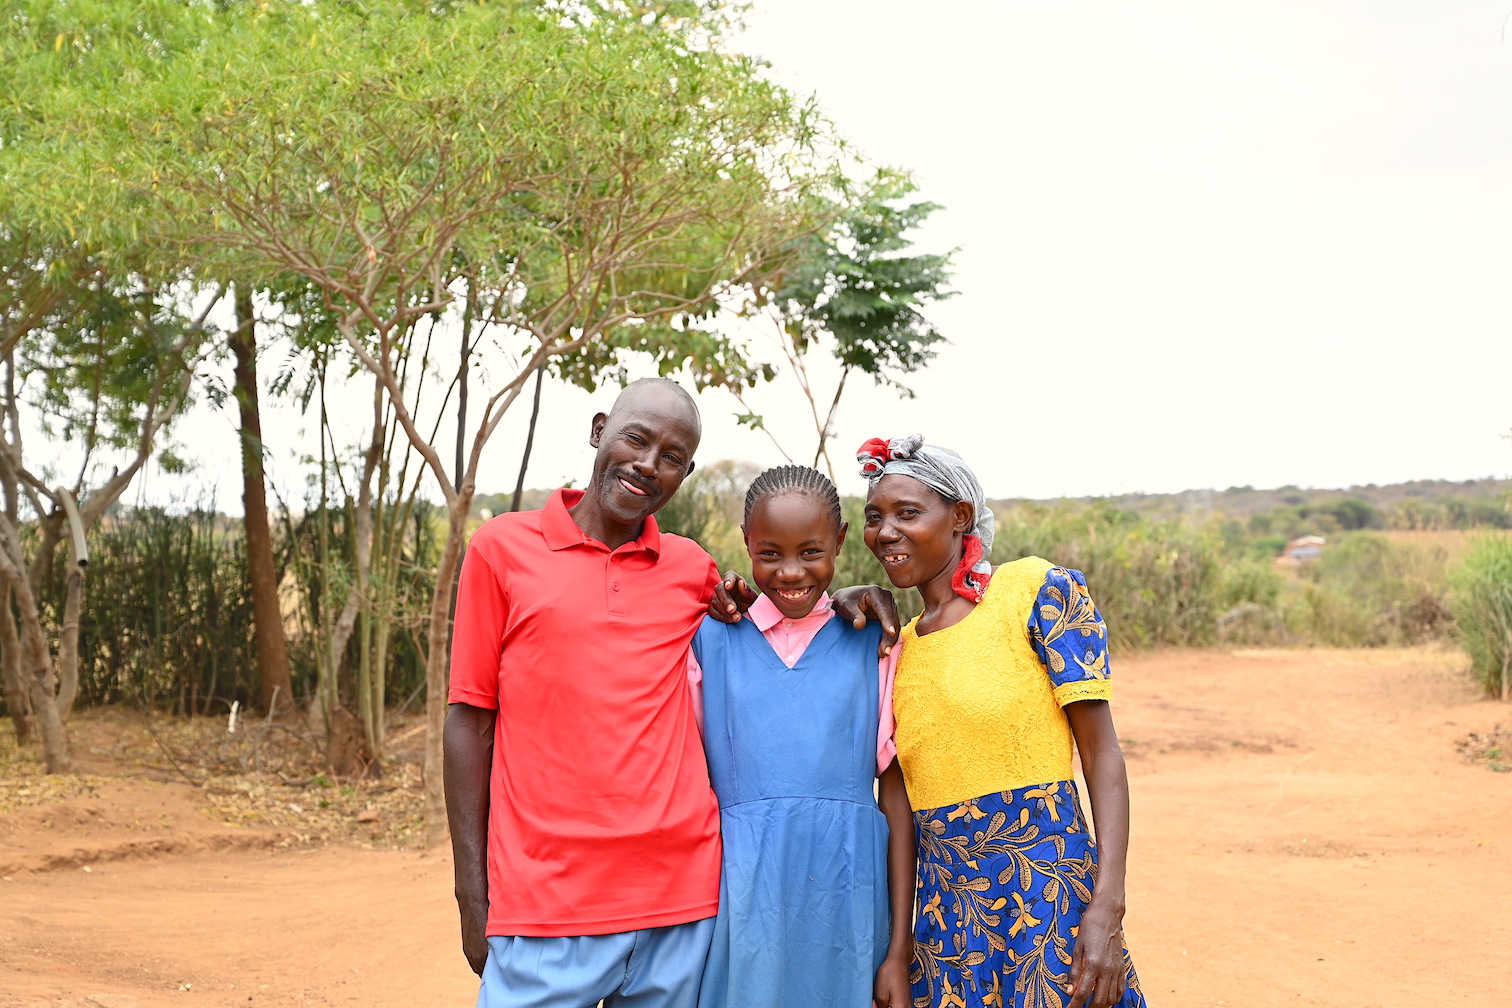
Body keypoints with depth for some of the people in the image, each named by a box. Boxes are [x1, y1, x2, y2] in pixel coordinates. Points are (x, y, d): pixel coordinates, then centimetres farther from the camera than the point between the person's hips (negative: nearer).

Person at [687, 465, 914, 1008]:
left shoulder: (874, 642, 4)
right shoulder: (710, 638, 4)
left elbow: (896, 794, 3)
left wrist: (899, 951, 1)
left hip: (845, 899, 0)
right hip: (742, 896, 0)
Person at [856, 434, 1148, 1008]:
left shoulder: (1037, 591, -5)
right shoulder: (895, 646, 11)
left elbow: (1102, 755, -8)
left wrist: (1107, 909, -16)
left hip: (1048, 892, -5)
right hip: (945, 909, 5)